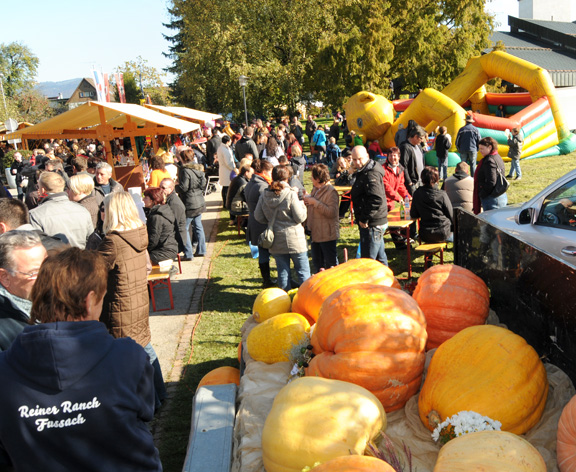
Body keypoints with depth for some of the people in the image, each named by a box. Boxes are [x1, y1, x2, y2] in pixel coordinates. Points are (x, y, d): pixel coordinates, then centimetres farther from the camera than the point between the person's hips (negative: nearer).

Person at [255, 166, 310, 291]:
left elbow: (258, 216, 5)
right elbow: (300, 217, -13)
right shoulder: (290, 194, -15)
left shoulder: (265, 195, -2)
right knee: (302, 270, 8)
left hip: (276, 241, 4)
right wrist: (302, 204, 3)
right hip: (294, 239, -4)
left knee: (282, 271, 13)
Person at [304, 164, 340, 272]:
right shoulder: (315, 190, 12)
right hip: (315, 233, 9)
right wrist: (307, 201, 3)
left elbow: (332, 212, -26)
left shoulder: (331, 192, -15)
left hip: (327, 234, -9)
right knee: (317, 262, 17)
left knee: (331, 263, 0)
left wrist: (315, 202, -22)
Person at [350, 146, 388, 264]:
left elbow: (376, 200, -30)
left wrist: (364, 219, -23)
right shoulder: (363, 172, 14)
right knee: (380, 257, 20)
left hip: (372, 225, -11)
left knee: (368, 260, -5)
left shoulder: (371, 175, -19)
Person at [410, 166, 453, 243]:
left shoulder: (417, 193, -6)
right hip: (442, 234, -3)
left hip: (425, 236, 3)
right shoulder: (442, 194, -14)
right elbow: (450, 215, -7)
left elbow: (413, 216, 1)